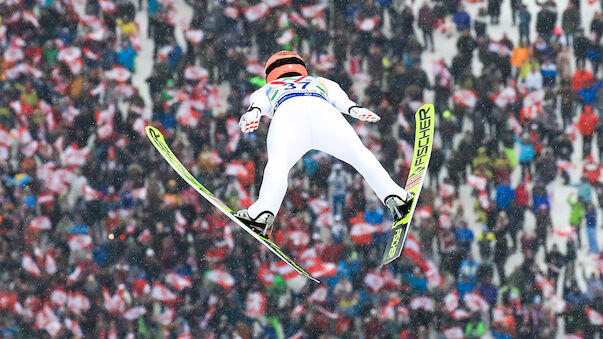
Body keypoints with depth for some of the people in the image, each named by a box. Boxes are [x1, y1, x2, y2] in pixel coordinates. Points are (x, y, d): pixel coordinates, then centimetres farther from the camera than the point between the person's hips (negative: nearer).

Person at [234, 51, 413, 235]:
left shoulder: (267, 90, 42)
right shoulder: (321, 82, 45)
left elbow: (258, 102, 18)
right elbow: (340, 99, 24)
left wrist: (253, 113, -2)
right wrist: (354, 109, 7)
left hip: (287, 115, -1)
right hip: (322, 109, 1)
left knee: (278, 163, -17)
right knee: (360, 154, 8)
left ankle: (264, 210, -39)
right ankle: (394, 196, -6)